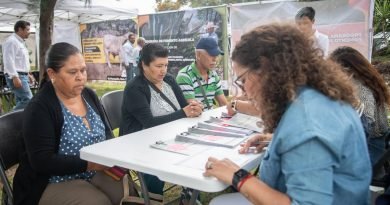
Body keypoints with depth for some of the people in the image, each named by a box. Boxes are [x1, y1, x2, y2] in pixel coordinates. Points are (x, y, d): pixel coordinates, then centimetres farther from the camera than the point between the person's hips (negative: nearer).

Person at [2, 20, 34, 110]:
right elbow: (9, 61, -20)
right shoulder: (11, 41, -11)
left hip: (22, 76, 10)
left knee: (20, 101, 9)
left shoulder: (20, 42, 20)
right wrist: (15, 77, -26)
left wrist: (27, 74, 25)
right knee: (28, 99, -17)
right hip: (16, 77, -10)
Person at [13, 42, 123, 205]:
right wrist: (89, 164, -28)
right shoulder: (39, 108, -15)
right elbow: (42, 162, -20)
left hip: (96, 172, 6)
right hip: (55, 182, -6)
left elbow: (106, 133, 12)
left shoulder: (89, 95, 5)